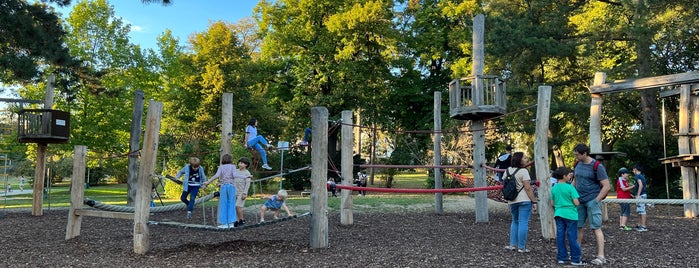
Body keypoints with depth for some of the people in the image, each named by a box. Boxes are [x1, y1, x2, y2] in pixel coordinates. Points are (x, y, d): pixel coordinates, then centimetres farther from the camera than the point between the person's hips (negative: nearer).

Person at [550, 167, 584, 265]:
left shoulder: (554, 188, 4)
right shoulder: (570, 187, -12)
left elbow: (552, 203, 8)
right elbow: (576, 203, -14)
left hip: (558, 214, 5)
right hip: (570, 215, -5)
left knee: (560, 236, 8)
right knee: (572, 237, 2)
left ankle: (561, 258, 13)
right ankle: (575, 259, 9)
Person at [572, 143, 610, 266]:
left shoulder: (597, 166, -11)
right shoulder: (578, 164, 8)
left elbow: (606, 186, -12)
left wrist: (596, 201, -13)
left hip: (592, 200, -6)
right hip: (579, 201, 6)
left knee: (596, 228, -6)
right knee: (577, 227, 8)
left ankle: (601, 256, -2)